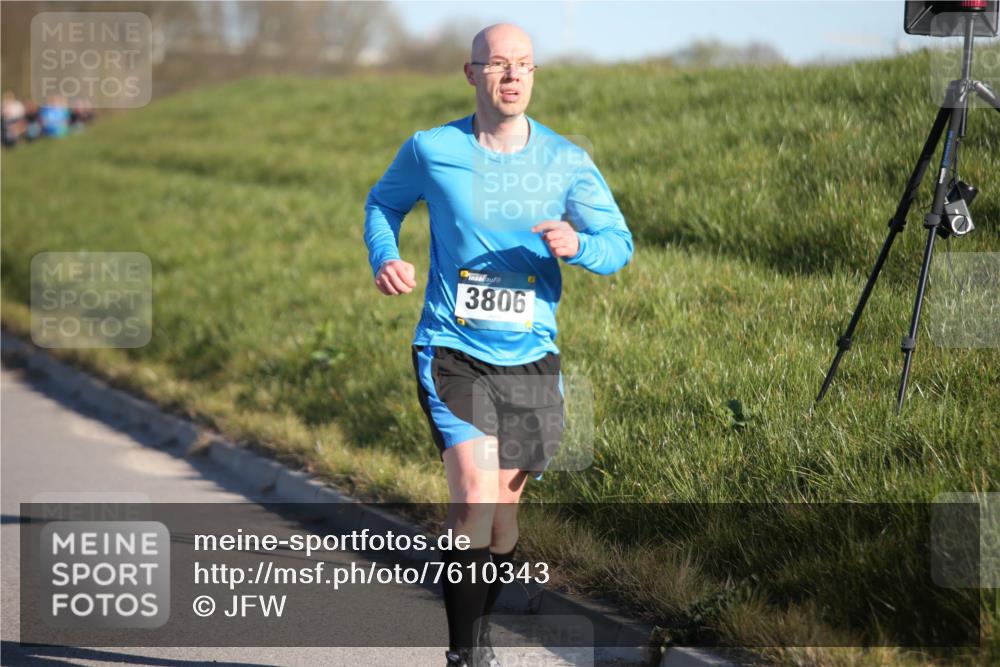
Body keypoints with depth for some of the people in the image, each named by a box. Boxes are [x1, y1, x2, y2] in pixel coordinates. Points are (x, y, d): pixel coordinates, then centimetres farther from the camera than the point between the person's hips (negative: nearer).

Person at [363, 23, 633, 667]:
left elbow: (619, 242, 0)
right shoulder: (430, 151, -2)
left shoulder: (567, 162, 1)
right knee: (476, 497, -20)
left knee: (503, 511, 11)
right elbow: (384, 201, 17)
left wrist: (576, 244, -23)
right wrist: (385, 258, -4)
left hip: (530, 360, 3)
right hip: (452, 353, -3)